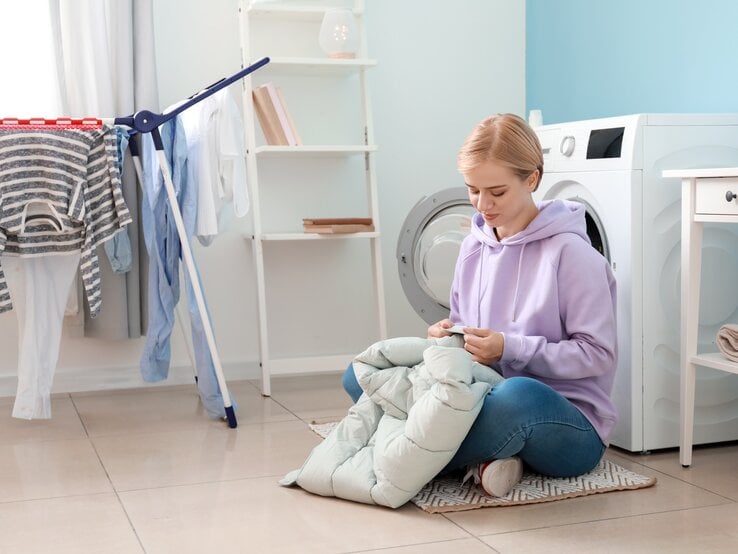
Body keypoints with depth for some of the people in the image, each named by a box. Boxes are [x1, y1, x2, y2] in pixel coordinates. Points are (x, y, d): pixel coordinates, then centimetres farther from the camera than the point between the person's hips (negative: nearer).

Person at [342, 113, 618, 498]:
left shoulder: (569, 252, -12)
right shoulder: (473, 248, 7)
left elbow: (598, 354, -13)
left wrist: (510, 348, -22)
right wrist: (448, 337, -6)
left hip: (569, 425, -6)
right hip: (488, 402, 7)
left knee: (518, 394, -43)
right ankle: (480, 456, -17)